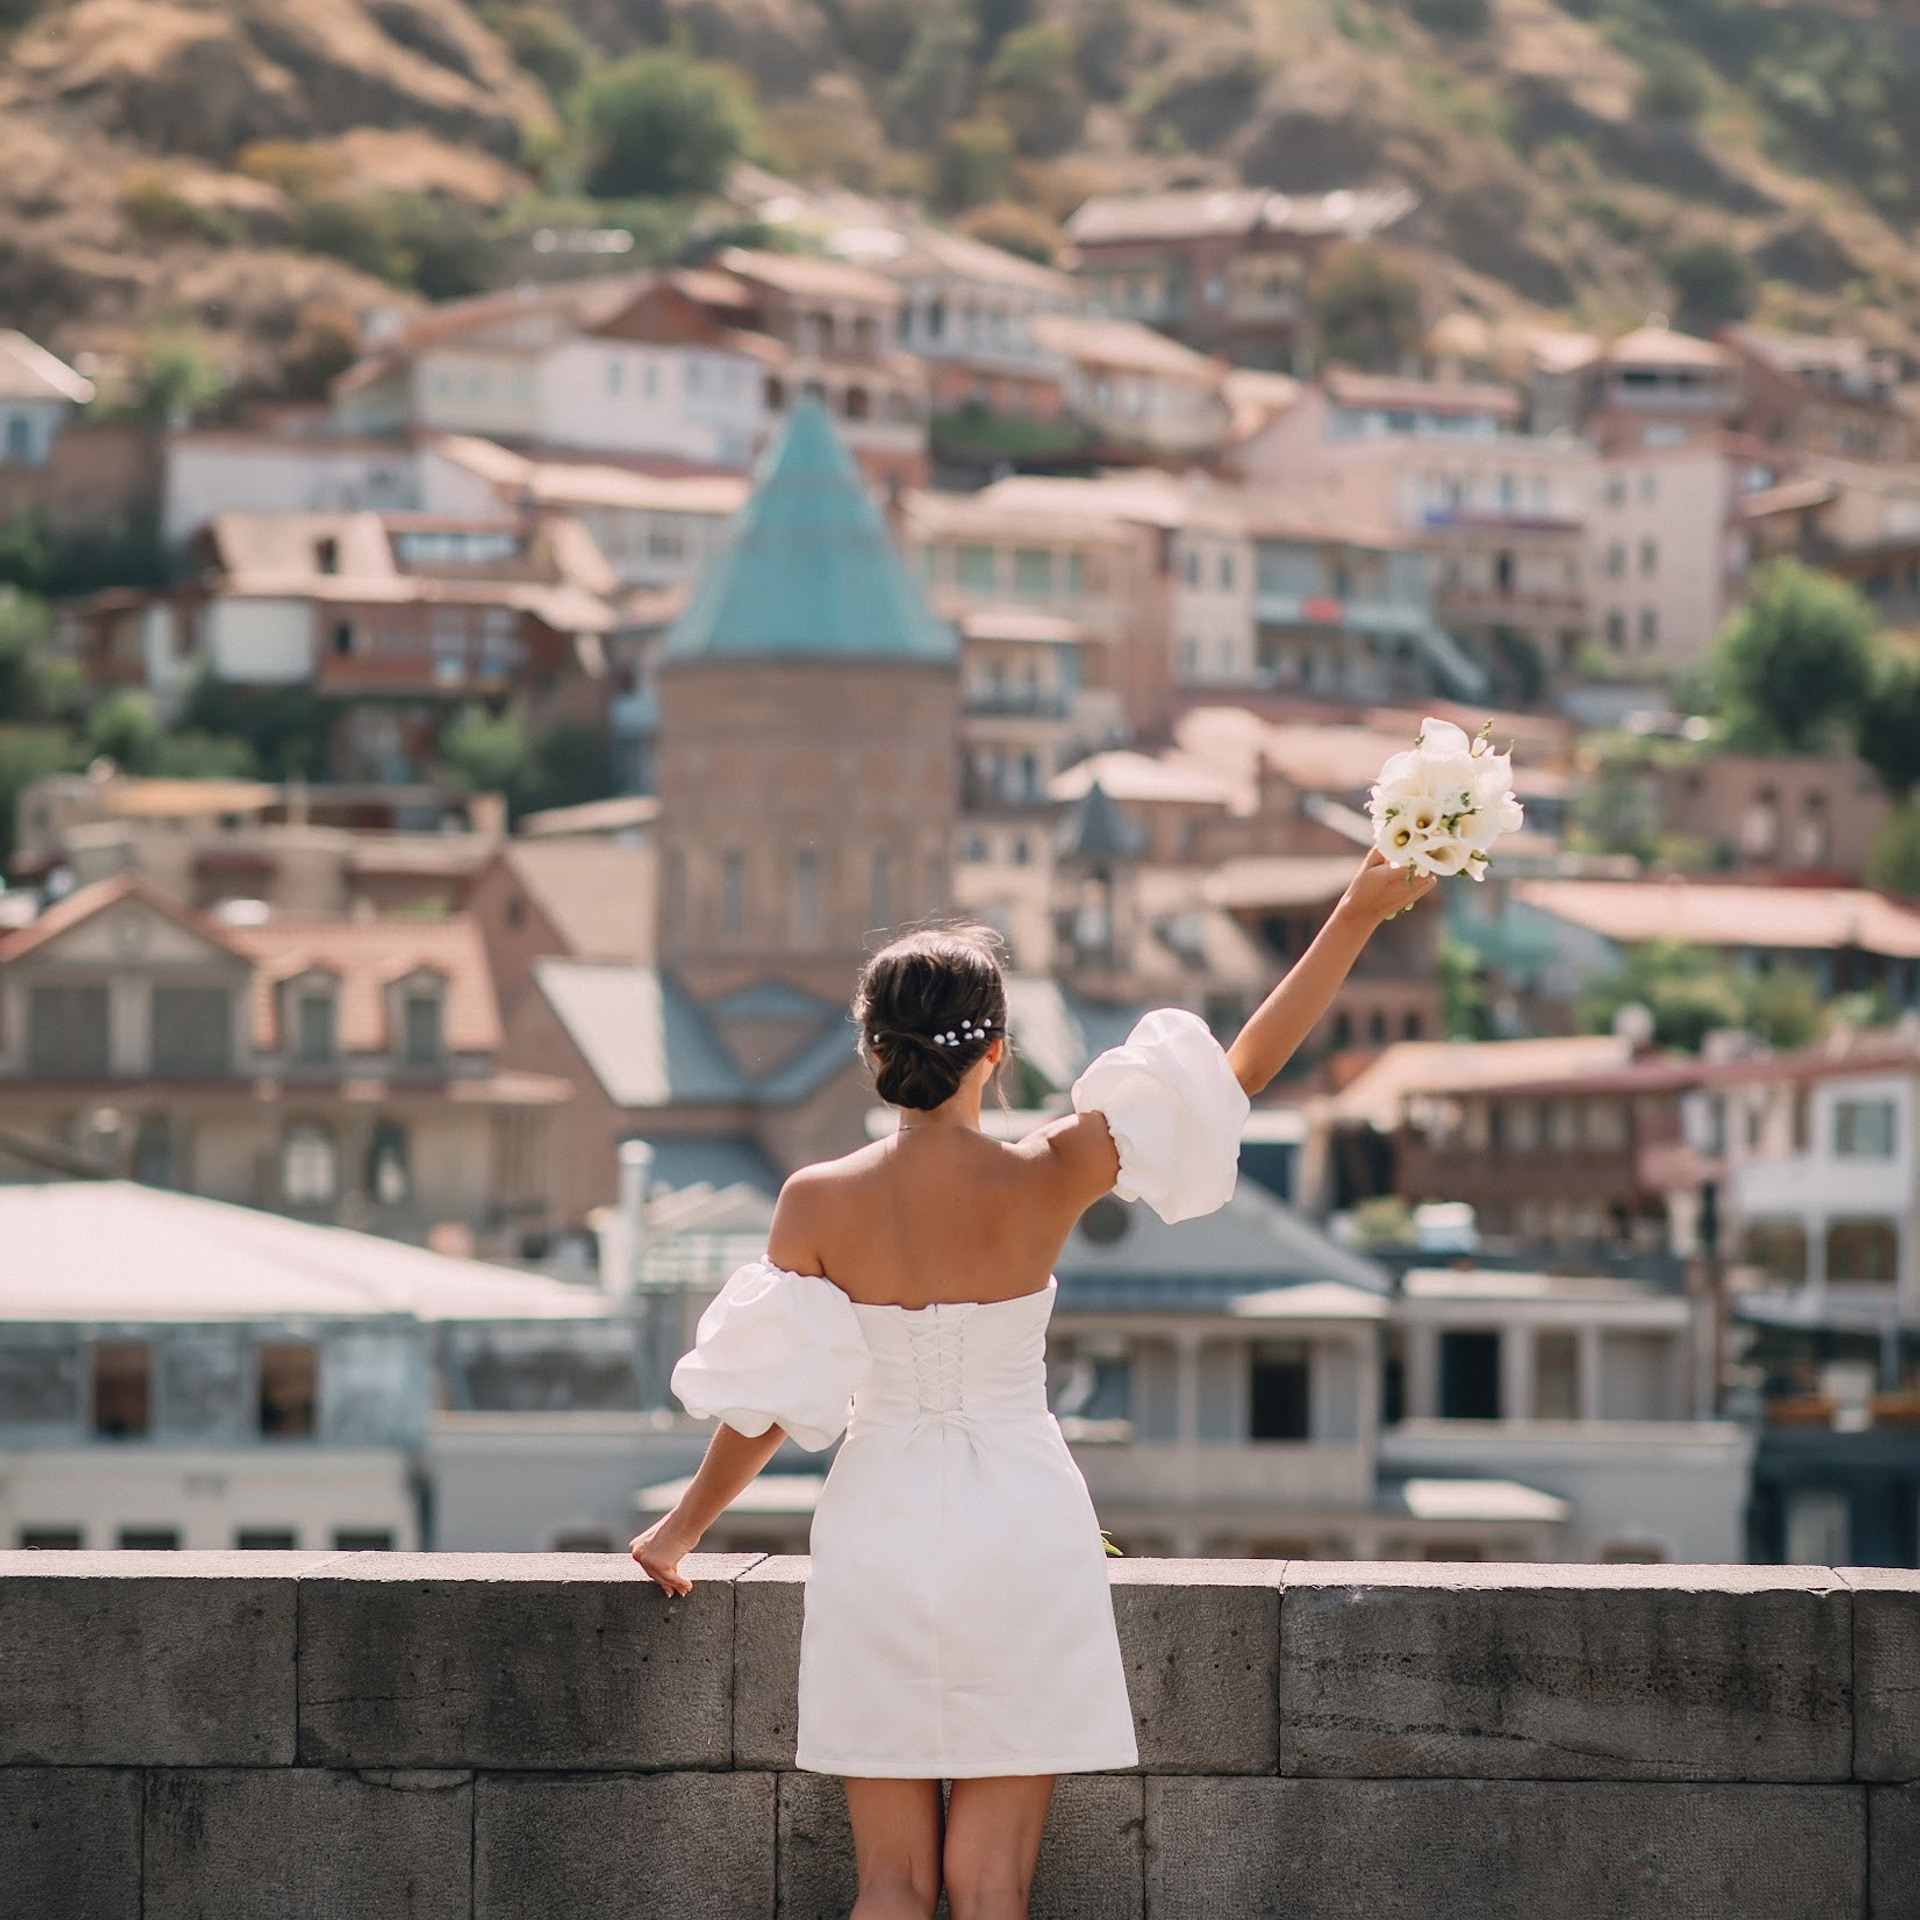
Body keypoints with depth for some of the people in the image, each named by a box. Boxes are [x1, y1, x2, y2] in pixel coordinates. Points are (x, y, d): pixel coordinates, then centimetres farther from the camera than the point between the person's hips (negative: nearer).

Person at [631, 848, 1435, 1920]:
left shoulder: (819, 1206, -10)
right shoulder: (1045, 1183, -11)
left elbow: (766, 1402, -3)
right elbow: (1245, 1069, -9)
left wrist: (685, 1528, 14)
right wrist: (1359, 916, -6)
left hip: (880, 1538, 1)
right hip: (1020, 1539, 0)